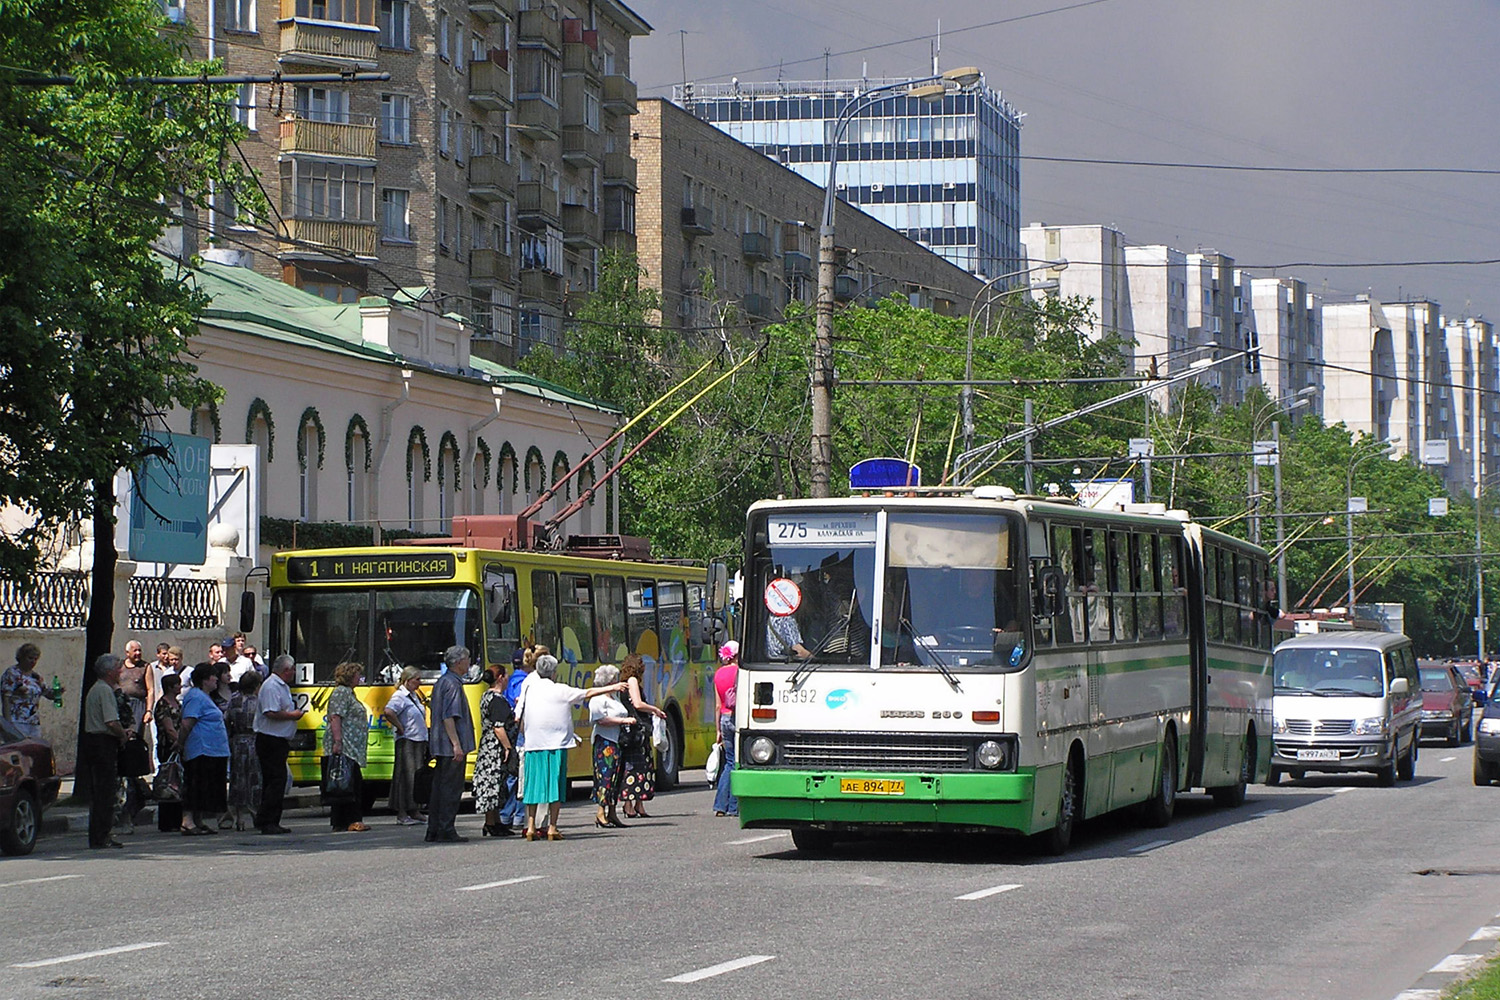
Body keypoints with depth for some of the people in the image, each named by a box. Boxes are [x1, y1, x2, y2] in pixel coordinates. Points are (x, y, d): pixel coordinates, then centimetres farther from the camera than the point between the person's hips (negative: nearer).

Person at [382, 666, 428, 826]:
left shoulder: (414, 695, 16)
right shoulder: (400, 696, -12)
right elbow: (388, 712, -30)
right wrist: (400, 728, -20)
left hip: (419, 741, 9)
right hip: (406, 742, -9)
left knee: (418, 777, 10)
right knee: (406, 776, -9)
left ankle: (413, 811, 17)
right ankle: (401, 814, -7)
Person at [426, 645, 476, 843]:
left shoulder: (441, 682, 16)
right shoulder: (452, 684, -14)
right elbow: (449, 717, -20)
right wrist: (456, 744, -22)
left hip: (440, 745, 10)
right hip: (451, 746, -10)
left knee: (439, 788, 12)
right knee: (451, 789, -5)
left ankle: (433, 831, 15)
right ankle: (446, 831, -5)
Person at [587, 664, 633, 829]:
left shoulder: (614, 699, 22)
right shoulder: (598, 699, -9)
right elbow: (602, 720, -19)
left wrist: (629, 720, 12)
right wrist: (623, 720, -18)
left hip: (617, 742, 10)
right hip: (605, 743, -10)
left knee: (617, 777, 8)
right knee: (606, 776, -13)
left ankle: (612, 812, 12)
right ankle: (600, 814, -13)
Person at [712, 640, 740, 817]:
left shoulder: (718, 674, 10)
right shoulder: (739, 672, -8)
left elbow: (717, 705, 13)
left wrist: (719, 730, 18)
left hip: (724, 718, 6)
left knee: (730, 762, 13)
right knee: (737, 763, 0)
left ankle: (720, 806, 8)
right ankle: (733, 807, 0)